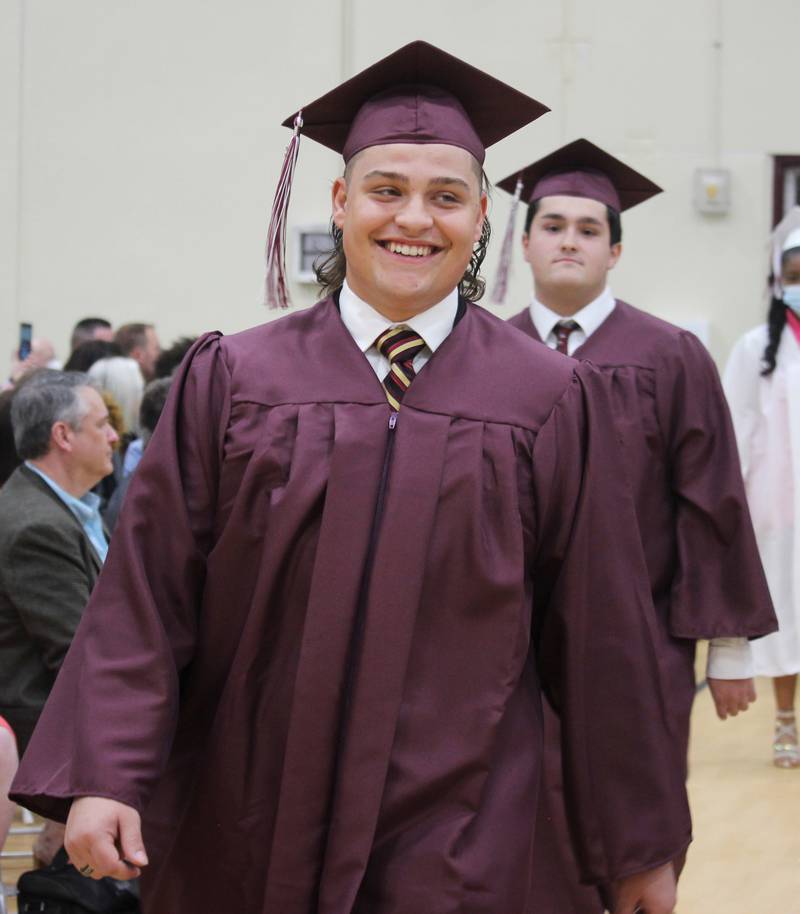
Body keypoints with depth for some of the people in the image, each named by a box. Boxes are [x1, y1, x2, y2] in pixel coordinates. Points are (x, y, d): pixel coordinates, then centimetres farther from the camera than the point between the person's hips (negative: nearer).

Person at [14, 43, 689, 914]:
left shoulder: (551, 405, -1)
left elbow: (601, 634, 2)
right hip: (243, 832, 1)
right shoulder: (232, 381, 0)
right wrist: (104, 778, -13)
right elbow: (148, 593, -3)